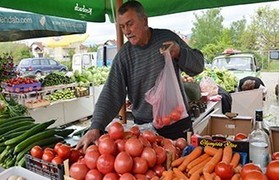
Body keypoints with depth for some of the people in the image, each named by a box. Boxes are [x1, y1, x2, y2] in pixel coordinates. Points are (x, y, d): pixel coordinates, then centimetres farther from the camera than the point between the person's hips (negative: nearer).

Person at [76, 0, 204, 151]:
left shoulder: (168, 37, -4)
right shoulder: (123, 56, -6)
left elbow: (198, 66, 1)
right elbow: (111, 95, -11)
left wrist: (179, 53, -19)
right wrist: (95, 128, -23)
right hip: (144, 127, 0)